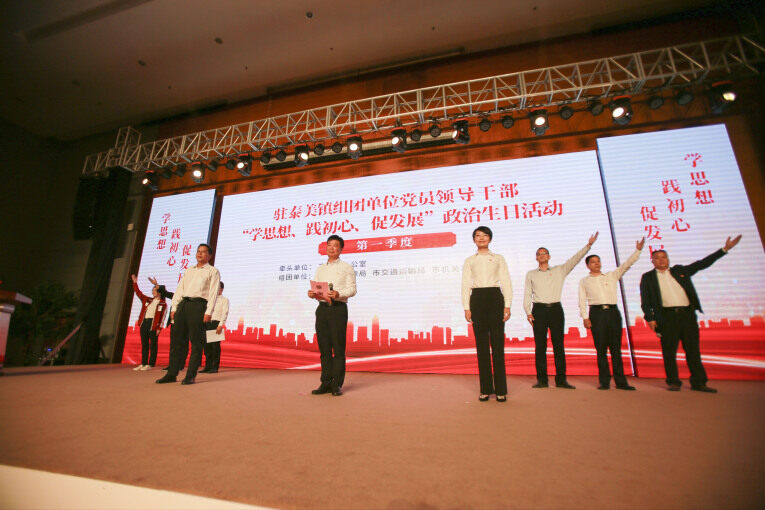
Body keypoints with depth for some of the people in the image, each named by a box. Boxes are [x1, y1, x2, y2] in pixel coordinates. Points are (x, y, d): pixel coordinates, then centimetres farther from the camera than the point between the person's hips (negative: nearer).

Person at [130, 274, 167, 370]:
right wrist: (135, 283, 12)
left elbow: (162, 317, -5)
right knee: (144, 345, 9)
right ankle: (143, 364, 16)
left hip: (153, 325, -6)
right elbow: (138, 293, 20)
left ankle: (150, 364, 1)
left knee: (153, 345, -3)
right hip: (144, 323, 6)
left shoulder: (163, 304, 0)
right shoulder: (147, 300, 17)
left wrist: (159, 328, -12)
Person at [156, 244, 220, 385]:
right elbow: (179, 289, 20)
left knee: (196, 341, -5)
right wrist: (174, 308, 8)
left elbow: (213, 293, -5)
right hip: (183, 304, 6)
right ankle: (172, 374, 11)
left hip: (198, 304, -5)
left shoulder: (213, 271, 6)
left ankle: (191, 376, 0)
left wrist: (208, 312, -15)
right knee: (177, 338, 4)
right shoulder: (188, 270, 23)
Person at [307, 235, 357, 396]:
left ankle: (337, 384, 4)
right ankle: (325, 383, 15)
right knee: (324, 348, 6)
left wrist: (338, 294, -23)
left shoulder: (346, 267, 6)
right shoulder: (320, 269, 21)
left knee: (338, 348, -3)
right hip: (322, 309, 5)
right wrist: (311, 293, -8)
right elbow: (314, 289, 16)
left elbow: (352, 289, -4)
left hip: (338, 309, -4)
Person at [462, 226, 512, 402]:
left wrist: (507, 305, -4)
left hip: (495, 298, -1)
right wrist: (466, 308, -1)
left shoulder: (498, 258, 13)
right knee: (481, 344, 2)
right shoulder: (469, 261, 14)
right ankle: (485, 389, 9)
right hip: (477, 300, 1)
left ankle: (501, 389, 5)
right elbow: (465, 284, 8)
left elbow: (506, 282, 6)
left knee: (497, 343, -3)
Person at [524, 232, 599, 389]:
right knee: (540, 345, -1)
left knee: (558, 345, 2)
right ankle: (542, 379, 5)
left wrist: (588, 245, -9)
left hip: (555, 309, 1)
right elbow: (527, 294, 7)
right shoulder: (531, 274, 12)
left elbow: (575, 259, 3)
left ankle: (561, 379, 8)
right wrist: (528, 312, -4)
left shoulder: (559, 270, 13)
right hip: (539, 309, 0)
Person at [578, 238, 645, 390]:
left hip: (613, 312, 2)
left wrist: (638, 250, -4)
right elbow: (582, 301, 4)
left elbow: (626, 264, 9)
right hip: (596, 313, -2)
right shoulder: (584, 281, 11)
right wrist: (585, 318, -6)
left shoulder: (612, 276, 17)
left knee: (616, 348, 4)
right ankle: (604, 381, 6)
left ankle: (620, 381, 10)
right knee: (601, 349, 0)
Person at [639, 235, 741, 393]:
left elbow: (702, 264, 16)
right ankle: (673, 382, 9)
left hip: (688, 314, 3)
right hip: (667, 316, -3)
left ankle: (698, 382, 15)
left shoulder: (680, 270, 17)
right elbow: (645, 300, 2)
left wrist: (724, 249, 11)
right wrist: (649, 318, -7)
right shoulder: (647, 277, 6)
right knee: (669, 352, 0)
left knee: (693, 349, 6)